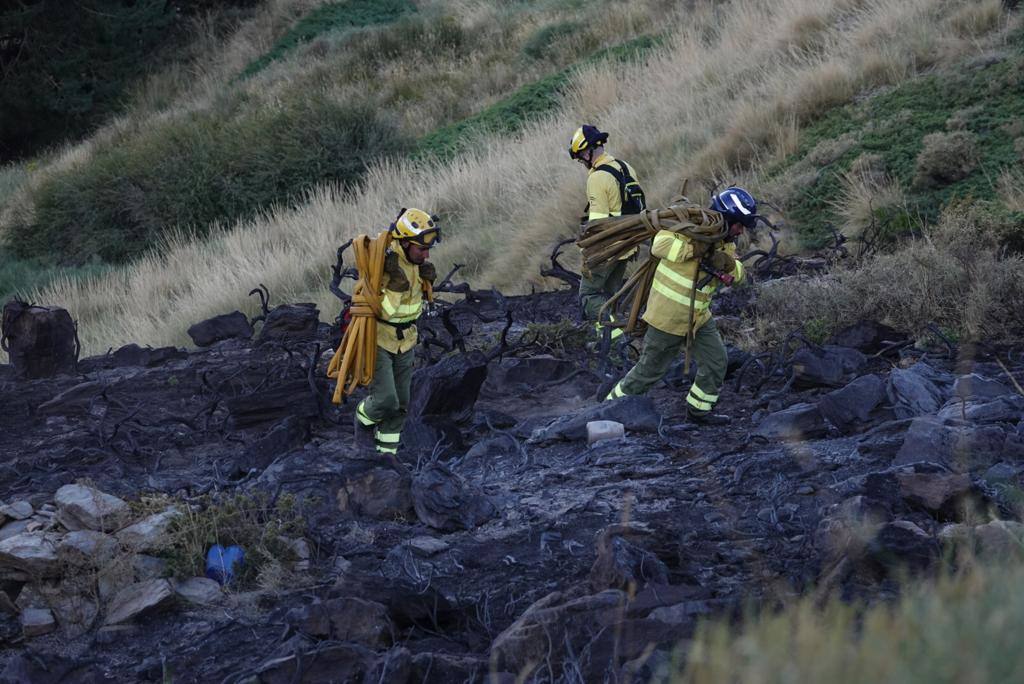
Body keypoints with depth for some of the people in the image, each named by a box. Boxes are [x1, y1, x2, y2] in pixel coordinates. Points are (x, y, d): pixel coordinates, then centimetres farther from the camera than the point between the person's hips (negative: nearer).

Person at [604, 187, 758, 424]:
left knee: (716, 361, 8)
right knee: (650, 369, 3)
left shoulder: (725, 241, 7)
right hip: (668, 315, -8)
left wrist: (728, 263, -20)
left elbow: (738, 274, 2)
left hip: (698, 316, 8)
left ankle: (699, 409, 24)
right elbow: (660, 245, -31)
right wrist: (694, 249, -35)